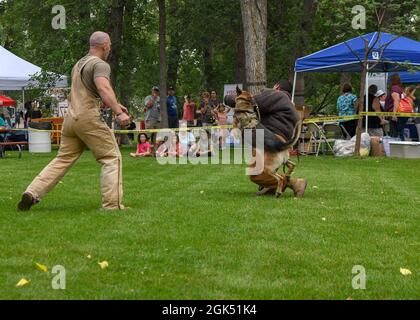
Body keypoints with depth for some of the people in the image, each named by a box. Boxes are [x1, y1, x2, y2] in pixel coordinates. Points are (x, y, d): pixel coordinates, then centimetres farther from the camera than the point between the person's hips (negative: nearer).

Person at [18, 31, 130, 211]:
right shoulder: (100, 64, -6)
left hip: (70, 118, 8)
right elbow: (103, 88, -24)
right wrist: (118, 112, -29)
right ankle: (112, 204, -5)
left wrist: (115, 105, 38)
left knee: (63, 159, 13)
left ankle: (32, 193, 4)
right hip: (88, 119, -8)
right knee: (111, 158, 0)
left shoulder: (79, 64, 23)